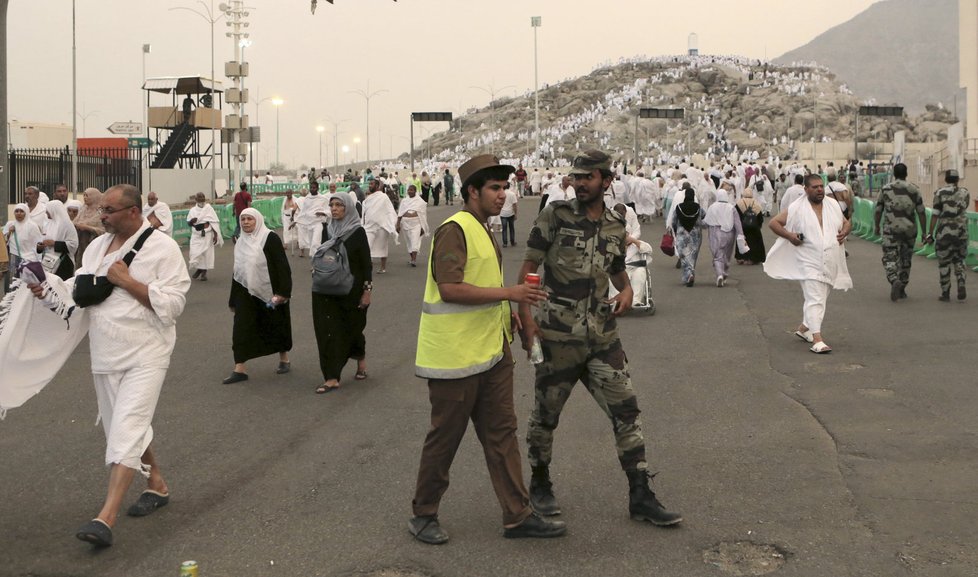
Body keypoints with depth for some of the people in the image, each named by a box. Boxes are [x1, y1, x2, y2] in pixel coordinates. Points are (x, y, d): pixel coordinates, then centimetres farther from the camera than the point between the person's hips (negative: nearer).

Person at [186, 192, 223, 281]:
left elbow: (214, 222, -4)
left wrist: (215, 234, -11)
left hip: (207, 233, -2)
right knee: (195, 252, -3)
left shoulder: (208, 208, -3)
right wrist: (191, 221, -14)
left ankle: (204, 272, 13)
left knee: (207, 252, 0)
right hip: (196, 234, 2)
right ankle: (198, 268, 22)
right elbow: (188, 223, 10)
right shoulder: (192, 210, 5)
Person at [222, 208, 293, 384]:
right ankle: (240, 369, -5)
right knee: (240, 329, -5)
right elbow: (238, 271, 18)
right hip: (246, 292, 5)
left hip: (269, 292, -5)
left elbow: (282, 266, -14)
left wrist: (282, 292, -22)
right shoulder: (241, 242, 11)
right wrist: (233, 299, 19)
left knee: (276, 325, 10)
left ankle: (284, 359, 31)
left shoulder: (270, 238, -9)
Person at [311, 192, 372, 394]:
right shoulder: (328, 230, 6)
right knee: (329, 330, -2)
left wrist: (367, 290, -11)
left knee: (352, 327, 9)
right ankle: (332, 378, -1)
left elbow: (366, 263, -8)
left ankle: (361, 359, 38)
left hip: (351, 290, -4)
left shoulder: (357, 232, -8)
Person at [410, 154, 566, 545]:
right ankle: (423, 516, 19)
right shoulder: (454, 230, -16)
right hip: (455, 355, -9)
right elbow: (449, 289, -26)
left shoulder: (482, 231, 16)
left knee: (502, 433, 10)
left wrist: (508, 314, 16)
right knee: (444, 438, 3)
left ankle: (517, 516, 16)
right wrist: (508, 293, -24)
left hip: (490, 352, 9)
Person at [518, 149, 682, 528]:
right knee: (546, 413, 8)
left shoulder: (616, 226, 8)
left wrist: (626, 291, 2)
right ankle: (540, 485, 30)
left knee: (626, 410, 1)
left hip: (602, 336, 4)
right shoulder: (555, 216, -6)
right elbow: (528, 268, -5)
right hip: (558, 337, -4)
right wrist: (525, 316, -14)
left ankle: (641, 497, 9)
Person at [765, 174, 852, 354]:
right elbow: (774, 222, -2)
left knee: (821, 299, 17)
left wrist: (845, 231, -1)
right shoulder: (797, 208, -6)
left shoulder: (833, 205, 9)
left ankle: (803, 328, 36)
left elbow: (846, 222, 22)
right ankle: (817, 340, -19)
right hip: (809, 263, -6)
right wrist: (789, 236, -15)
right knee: (815, 300, -15)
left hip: (830, 264, 6)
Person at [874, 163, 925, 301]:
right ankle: (902, 290, 23)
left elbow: (878, 211, 5)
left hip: (891, 229, -2)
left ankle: (895, 282, -27)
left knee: (890, 259, 0)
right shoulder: (914, 190, 0)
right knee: (905, 260, 17)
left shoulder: (885, 189, -1)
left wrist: (876, 227, 20)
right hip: (909, 230, 2)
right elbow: (921, 213, -2)